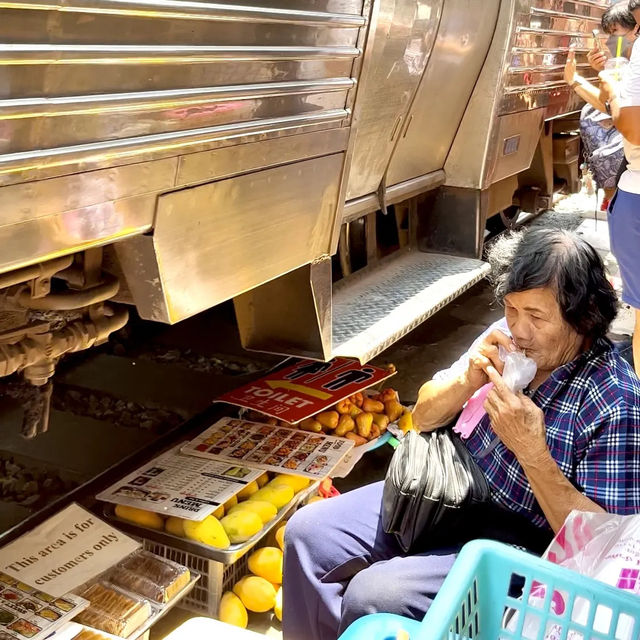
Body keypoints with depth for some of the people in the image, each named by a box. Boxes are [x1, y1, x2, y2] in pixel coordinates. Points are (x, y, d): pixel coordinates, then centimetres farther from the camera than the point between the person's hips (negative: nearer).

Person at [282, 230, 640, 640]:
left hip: (519, 543, -6)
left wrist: (532, 452, -30)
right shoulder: (507, 341, -6)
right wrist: (468, 381, -17)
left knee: (370, 596, -23)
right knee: (308, 533, 1)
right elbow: (424, 418, 5)